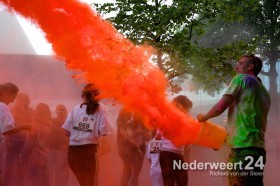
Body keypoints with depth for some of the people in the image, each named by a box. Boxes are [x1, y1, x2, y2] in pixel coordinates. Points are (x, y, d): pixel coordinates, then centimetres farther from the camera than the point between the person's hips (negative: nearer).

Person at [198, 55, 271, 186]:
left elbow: (220, 107, -5)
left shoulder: (242, 79, 2)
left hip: (243, 146, -8)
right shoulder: (264, 92, 23)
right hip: (258, 146, 8)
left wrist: (204, 117, 15)